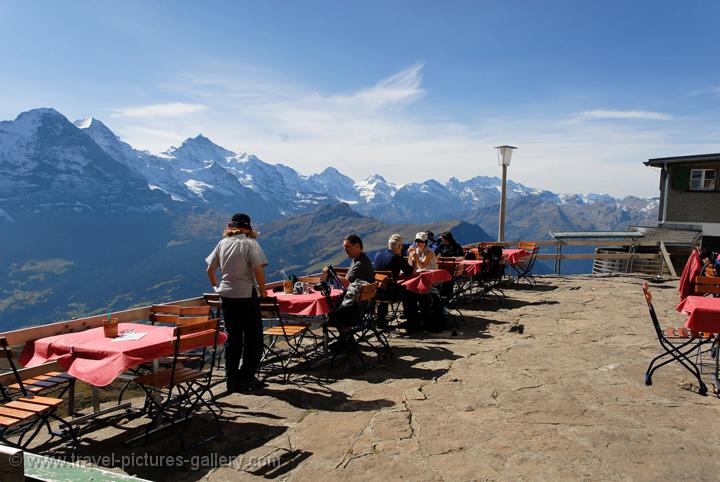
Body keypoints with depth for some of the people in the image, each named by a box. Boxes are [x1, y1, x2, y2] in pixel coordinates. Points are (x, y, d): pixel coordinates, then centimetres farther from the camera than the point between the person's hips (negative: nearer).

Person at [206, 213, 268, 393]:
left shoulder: (222, 243, 8)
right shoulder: (250, 243, -7)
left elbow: (210, 269, 11)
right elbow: (258, 270, -17)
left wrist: (217, 287, 23)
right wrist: (263, 290, -4)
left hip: (226, 296, 5)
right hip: (247, 296, -5)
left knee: (233, 338, 14)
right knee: (253, 337, 8)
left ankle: (232, 380, 18)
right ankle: (246, 378, 10)